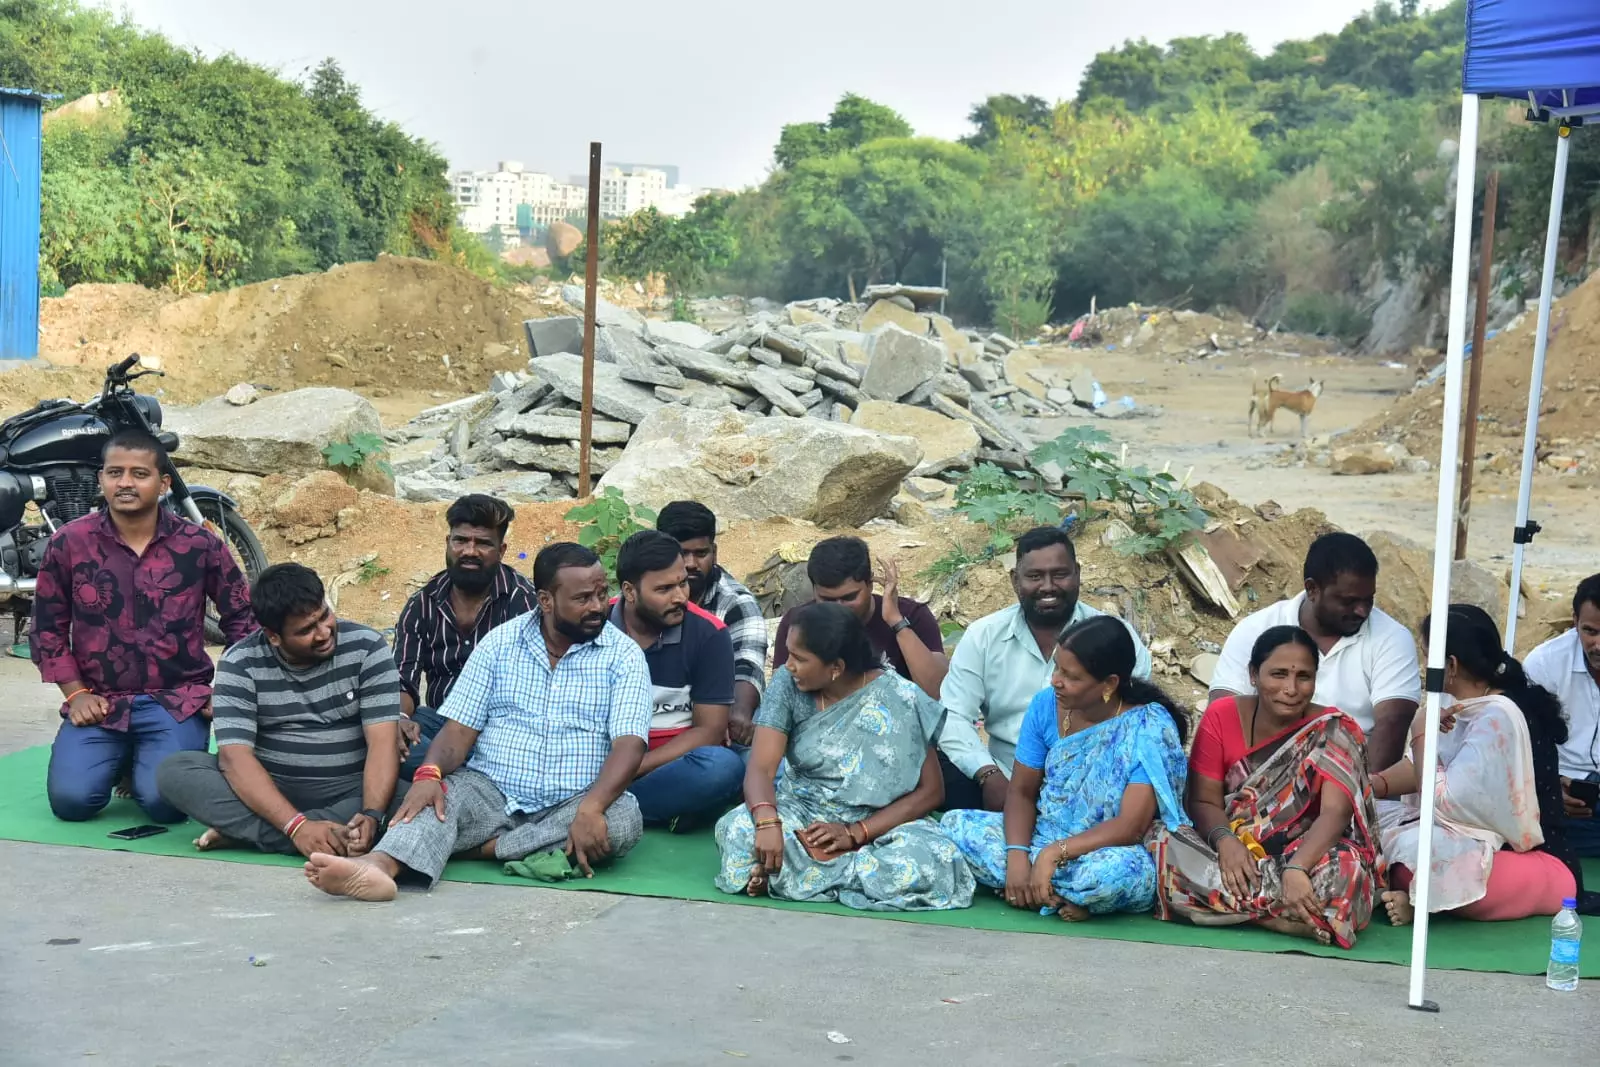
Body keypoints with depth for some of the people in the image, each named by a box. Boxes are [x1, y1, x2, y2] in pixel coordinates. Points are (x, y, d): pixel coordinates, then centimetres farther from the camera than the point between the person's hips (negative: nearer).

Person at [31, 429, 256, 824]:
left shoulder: (200, 545, -2)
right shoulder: (68, 543, -1)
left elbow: (242, 618, 8)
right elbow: (48, 626, 8)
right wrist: (75, 693, -2)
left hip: (177, 701, -1)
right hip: (98, 701, 1)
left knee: (164, 801, -24)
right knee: (71, 799, -19)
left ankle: (145, 762, 15)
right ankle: (122, 760, 17)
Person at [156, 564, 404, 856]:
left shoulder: (367, 647, -8)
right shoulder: (240, 663, -8)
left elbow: (383, 742, -15)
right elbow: (235, 756, -19)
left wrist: (372, 815, -34)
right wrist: (297, 825, -33)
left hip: (352, 790, -1)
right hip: (270, 789, 1)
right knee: (174, 770, -22)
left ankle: (244, 831, -28)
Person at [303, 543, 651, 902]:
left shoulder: (624, 655, -1)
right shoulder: (500, 642, 6)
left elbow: (629, 745, -13)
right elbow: (461, 727, 1)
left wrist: (591, 808, -31)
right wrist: (429, 774, -22)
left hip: (570, 805, -1)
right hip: (491, 792, 1)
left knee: (623, 820, -32)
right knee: (441, 794, -28)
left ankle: (480, 846, -27)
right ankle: (380, 865, -56)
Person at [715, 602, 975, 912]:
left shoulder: (899, 700, -13)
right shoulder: (787, 685, -7)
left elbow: (930, 790, -11)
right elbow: (761, 768, -14)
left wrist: (855, 833, -23)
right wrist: (767, 822, -37)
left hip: (877, 821, 1)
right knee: (740, 832, -32)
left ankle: (786, 869, -20)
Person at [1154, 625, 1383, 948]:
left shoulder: (1334, 731, -9)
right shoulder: (1222, 716, -2)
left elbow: (1335, 812, -22)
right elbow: (1204, 800, -4)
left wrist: (1296, 868, -41)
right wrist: (1225, 841, -28)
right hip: (1235, 851, 3)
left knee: (1341, 873, -38)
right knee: (1170, 856, -31)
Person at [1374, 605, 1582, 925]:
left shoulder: (1497, 718, -24)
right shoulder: (1472, 705, 4)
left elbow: (1442, 800, -25)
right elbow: (1423, 766, 10)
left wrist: (1420, 732, -14)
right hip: (1494, 845, 10)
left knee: (1411, 846, -34)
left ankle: (1420, 902, -6)